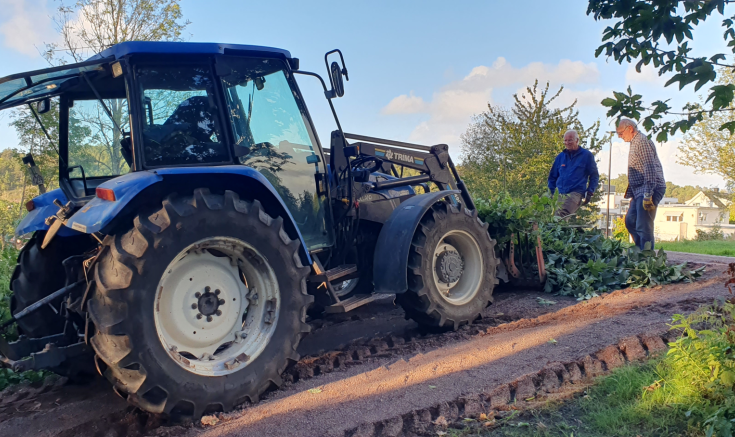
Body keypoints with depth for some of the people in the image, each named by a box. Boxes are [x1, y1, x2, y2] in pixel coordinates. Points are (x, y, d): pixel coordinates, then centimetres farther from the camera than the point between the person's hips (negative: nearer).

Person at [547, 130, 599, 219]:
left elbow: (594, 175, 12)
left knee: (562, 213, -38)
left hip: (576, 192, -5)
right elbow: (552, 176, 26)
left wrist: (590, 192, 0)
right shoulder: (560, 156, 20)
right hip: (560, 194, 5)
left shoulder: (587, 155, 9)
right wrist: (550, 194, 13)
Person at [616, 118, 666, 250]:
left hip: (649, 189, -11)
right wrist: (631, 194, 20)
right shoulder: (635, 143, 20)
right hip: (639, 191, 11)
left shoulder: (642, 141, -12)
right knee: (630, 221, 14)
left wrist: (648, 195, -25)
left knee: (643, 226, -11)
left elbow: (650, 169, -21)